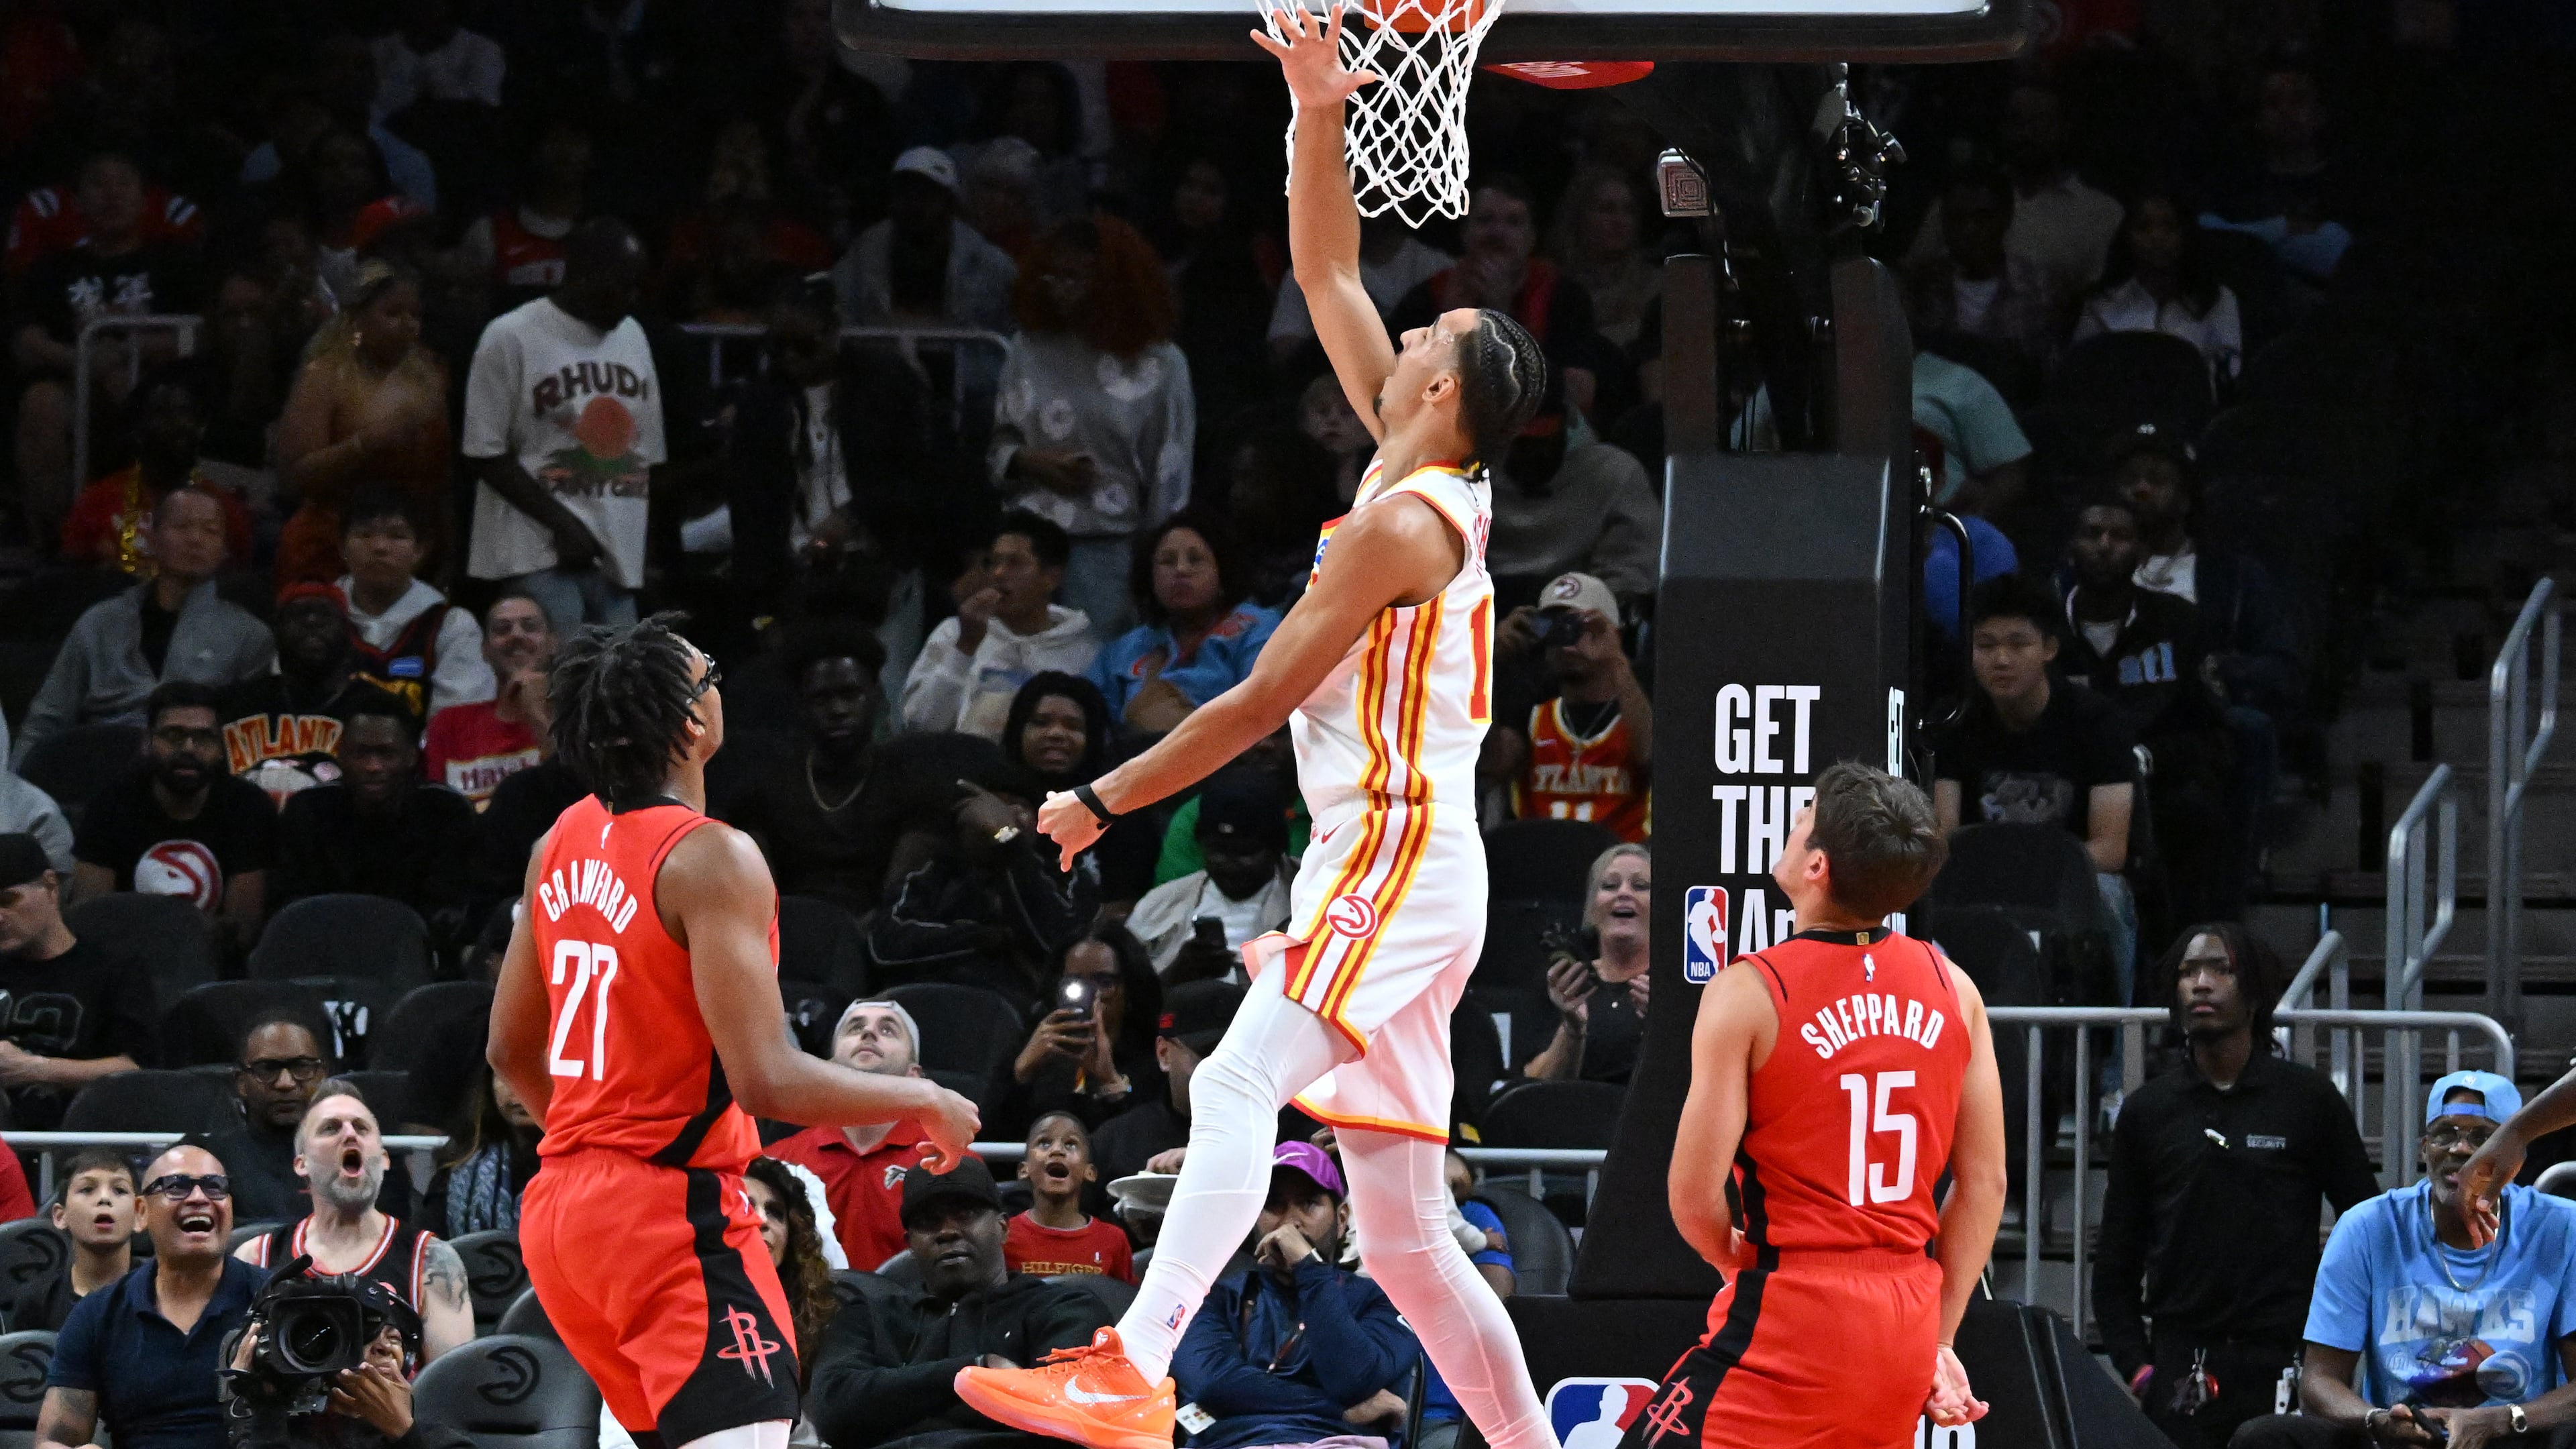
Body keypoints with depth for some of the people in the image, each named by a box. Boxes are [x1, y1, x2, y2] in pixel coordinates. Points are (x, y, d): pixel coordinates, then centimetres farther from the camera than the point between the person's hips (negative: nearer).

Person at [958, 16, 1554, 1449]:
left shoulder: (1403, 523, -12)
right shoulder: (1439, 486, 14)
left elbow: (1260, 704, -12)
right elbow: (1328, 274, 21)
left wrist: (1103, 802, -4)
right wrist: (1319, 115, 13)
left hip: (1396, 856, -10)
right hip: (1395, 865, 10)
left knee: (1242, 1082, -29)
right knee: (1404, 1234, 11)